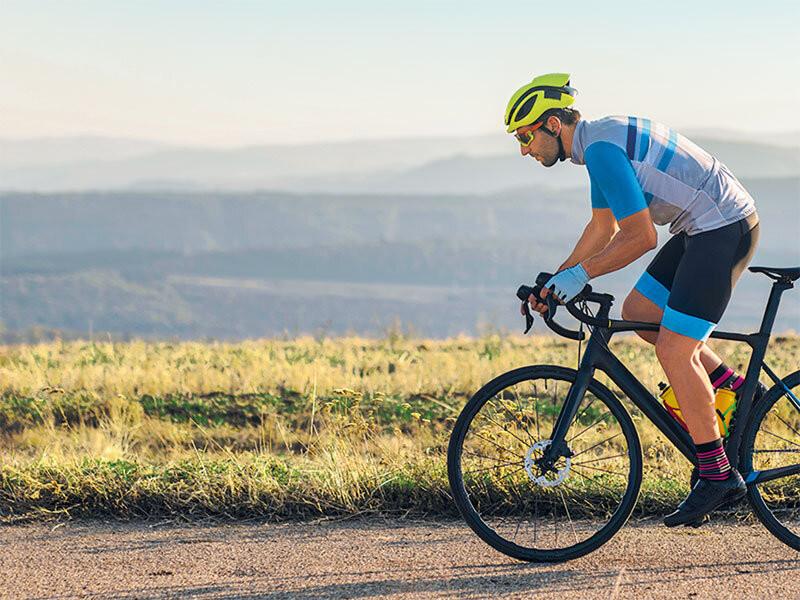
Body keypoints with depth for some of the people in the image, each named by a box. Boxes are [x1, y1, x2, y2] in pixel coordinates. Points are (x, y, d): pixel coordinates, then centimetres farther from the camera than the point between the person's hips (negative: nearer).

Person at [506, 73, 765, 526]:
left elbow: (641, 237, -22)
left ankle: (717, 476, -4)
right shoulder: (599, 140, 13)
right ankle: (737, 392, 18)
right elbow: (603, 228, 23)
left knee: (674, 349, -11)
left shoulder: (603, 149, -20)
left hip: (725, 229, -10)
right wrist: (556, 280, 19)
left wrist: (581, 274, -16)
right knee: (638, 313, 14)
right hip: (703, 228, 10)